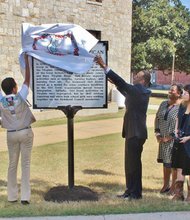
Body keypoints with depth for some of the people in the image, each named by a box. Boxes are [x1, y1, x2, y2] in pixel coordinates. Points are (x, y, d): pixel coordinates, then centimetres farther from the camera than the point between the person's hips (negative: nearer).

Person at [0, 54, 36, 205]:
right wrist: (27, 61, 2)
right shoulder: (20, 97, -13)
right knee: (25, 164, 1)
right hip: (25, 132, -2)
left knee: (12, 164, 11)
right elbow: (27, 79, -5)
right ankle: (25, 196, 0)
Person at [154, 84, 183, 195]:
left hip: (175, 140, -6)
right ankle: (166, 185, 28)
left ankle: (173, 187, 14)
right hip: (163, 139, 7)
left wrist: (170, 136, -17)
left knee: (174, 163, 1)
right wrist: (157, 133, 6)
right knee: (165, 162, 15)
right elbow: (157, 118, 17)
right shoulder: (164, 104, 9)